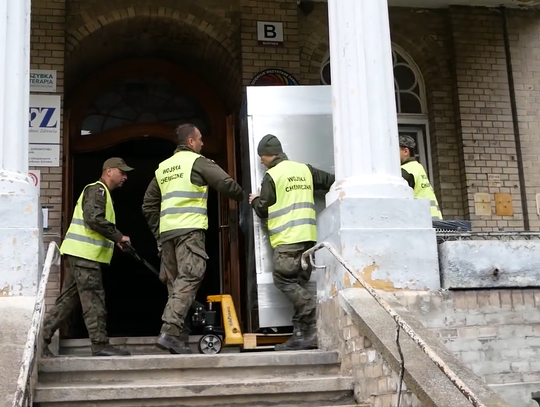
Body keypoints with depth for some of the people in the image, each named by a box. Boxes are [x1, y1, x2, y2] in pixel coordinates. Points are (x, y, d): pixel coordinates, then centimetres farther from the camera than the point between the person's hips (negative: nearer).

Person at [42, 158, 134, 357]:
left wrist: (115, 240, 13)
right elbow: (93, 219, -22)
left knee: (69, 299, 10)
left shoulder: (101, 192, 25)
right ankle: (100, 345, -6)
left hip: (82, 254, 10)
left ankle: (42, 337, 12)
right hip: (84, 253, -10)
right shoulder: (97, 189, -8)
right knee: (93, 299, -8)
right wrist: (118, 237, -17)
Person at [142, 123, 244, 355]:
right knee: (189, 279, -13)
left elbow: (148, 204, 22)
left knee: (175, 284, 9)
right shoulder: (198, 161, 2)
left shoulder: (163, 167, 22)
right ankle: (170, 331, -26)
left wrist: (158, 232, 25)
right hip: (189, 230, -7)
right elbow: (227, 184, -4)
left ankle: (179, 340, 7)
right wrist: (242, 197, 16)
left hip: (166, 232, 7)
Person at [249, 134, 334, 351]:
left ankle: (316, 323, -17)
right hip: (308, 236, 7)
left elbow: (263, 210, 1)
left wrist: (255, 200, 21)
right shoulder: (304, 169, 14)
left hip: (287, 238, -7)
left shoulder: (272, 176, -3)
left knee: (283, 279, -5)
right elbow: (332, 181, 20)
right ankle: (301, 334, 3)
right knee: (298, 284, 7)